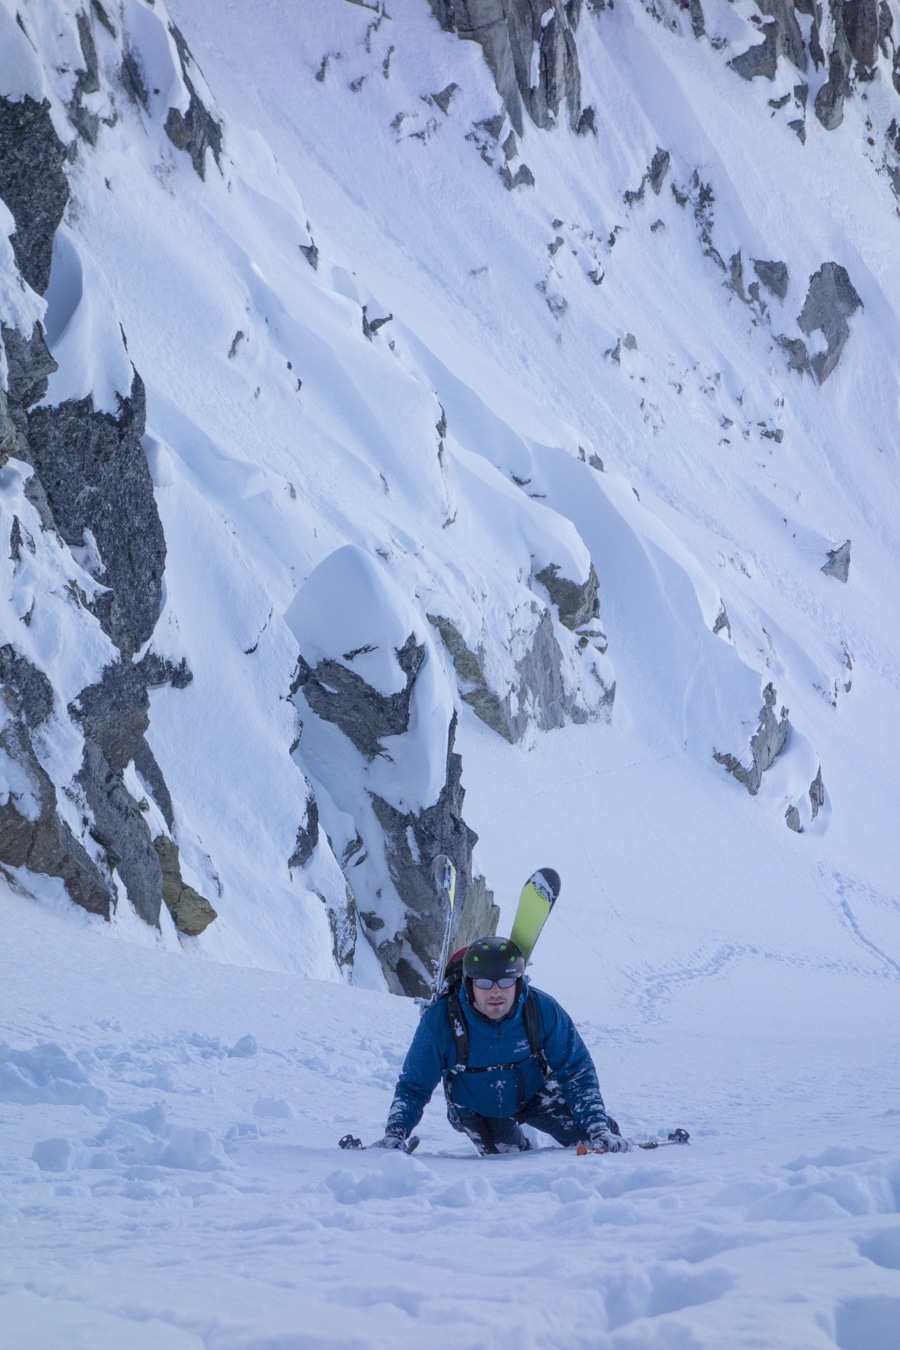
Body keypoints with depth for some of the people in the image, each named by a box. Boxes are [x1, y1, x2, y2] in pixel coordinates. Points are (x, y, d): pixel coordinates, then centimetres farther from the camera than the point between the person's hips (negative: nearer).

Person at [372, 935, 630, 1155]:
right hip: (476, 1111, 1)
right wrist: (395, 1134, -34)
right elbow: (413, 1086, -19)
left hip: (532, 1095, -1)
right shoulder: (440, 1020, -30)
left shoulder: (542, 1010, -28)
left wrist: (598, 1128, -26)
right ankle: (517, 1144, 23)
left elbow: (577, 1073, -17)